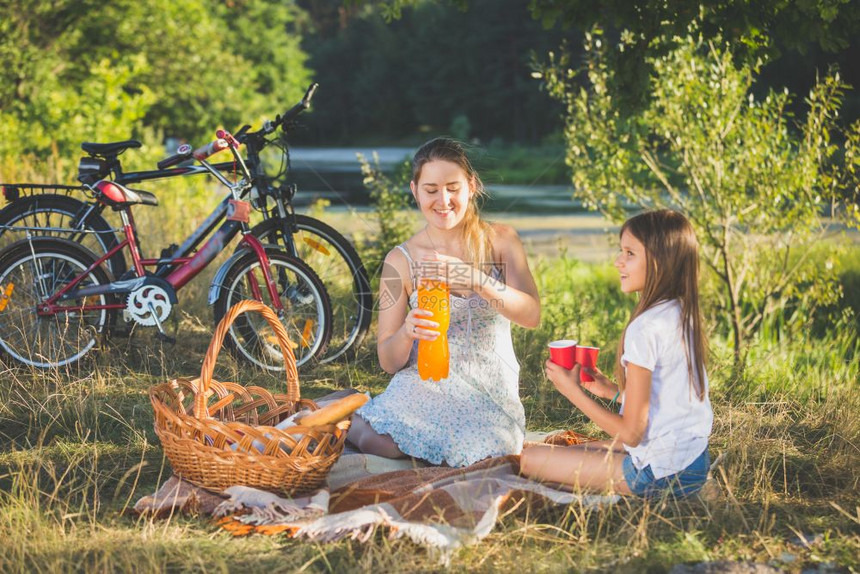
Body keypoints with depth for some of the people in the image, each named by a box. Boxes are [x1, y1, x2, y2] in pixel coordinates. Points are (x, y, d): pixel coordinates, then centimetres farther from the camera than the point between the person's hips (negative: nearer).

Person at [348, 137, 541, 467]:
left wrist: (473, 279, -29)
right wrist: (407, 332, -21)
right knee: (376, 443, -33)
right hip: (424, 387, -1)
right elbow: (389, 362, 3)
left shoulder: (500, 240, 2)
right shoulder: (400, 260, 1)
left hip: (490, 393, 1)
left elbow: (531, 315, -14)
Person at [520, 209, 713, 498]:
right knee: (563, 443, 27)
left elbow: (631, 433, -19)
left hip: (660, 473, -9)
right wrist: (612, 391, 10)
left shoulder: (645, 329, -23)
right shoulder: (684, 316, 4)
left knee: (529, 459, -6)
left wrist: (573, 391, -10)